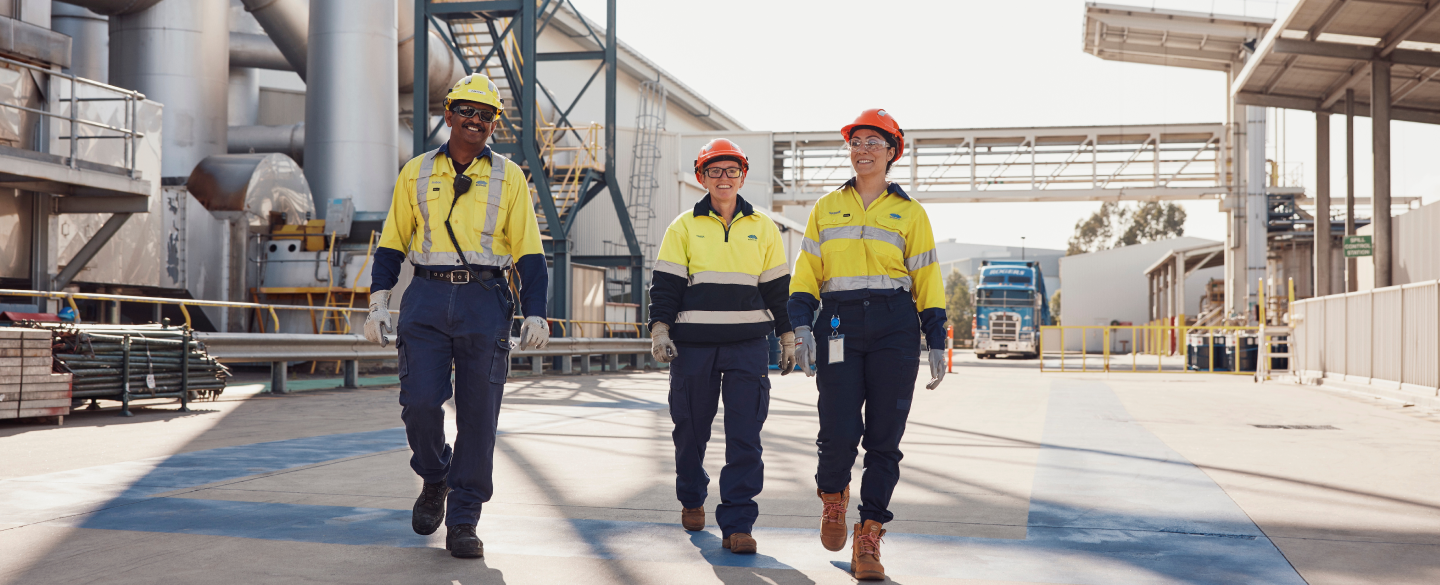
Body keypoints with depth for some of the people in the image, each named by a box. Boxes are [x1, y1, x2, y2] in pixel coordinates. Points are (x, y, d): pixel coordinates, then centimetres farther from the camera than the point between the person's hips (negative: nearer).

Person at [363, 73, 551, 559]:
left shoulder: (509, 177, 8)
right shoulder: (416, 173, 11)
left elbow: (529, 252, 6)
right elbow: (392, 244, 14)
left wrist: (534, 314, -4)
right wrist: (378, 304, 5)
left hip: (485, 304, -1)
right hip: (426, 301, 1)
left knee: (478, 414, -2)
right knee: (419, 402, -9)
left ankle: (462, 522, 8)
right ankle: (435, 479, 21)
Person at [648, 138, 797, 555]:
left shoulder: (763, 228, 10)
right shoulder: (684, 227, 6)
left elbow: (779, 287, 13)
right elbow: (665, 283, 3)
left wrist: (787, 338, 12)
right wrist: (659, 329, -8)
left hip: (748, 345, 0)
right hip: (693, 344, 0)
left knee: (745, 435, -7)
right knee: (691, 428, 9)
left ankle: (737, 524, -5)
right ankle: (691, 499, 34)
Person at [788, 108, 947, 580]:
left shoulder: (909, 213, 10)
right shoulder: (826, 208, 14)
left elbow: (927, 280, 9)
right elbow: (807, 273, 11)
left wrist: (937, 343, 3)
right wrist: (802, 328, -2)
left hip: (895, 328, 0)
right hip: (839, 326, 0)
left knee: (884, 436, -2)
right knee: (840, 431, -10)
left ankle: (868, 541, 7)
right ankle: (832, 495, 24)